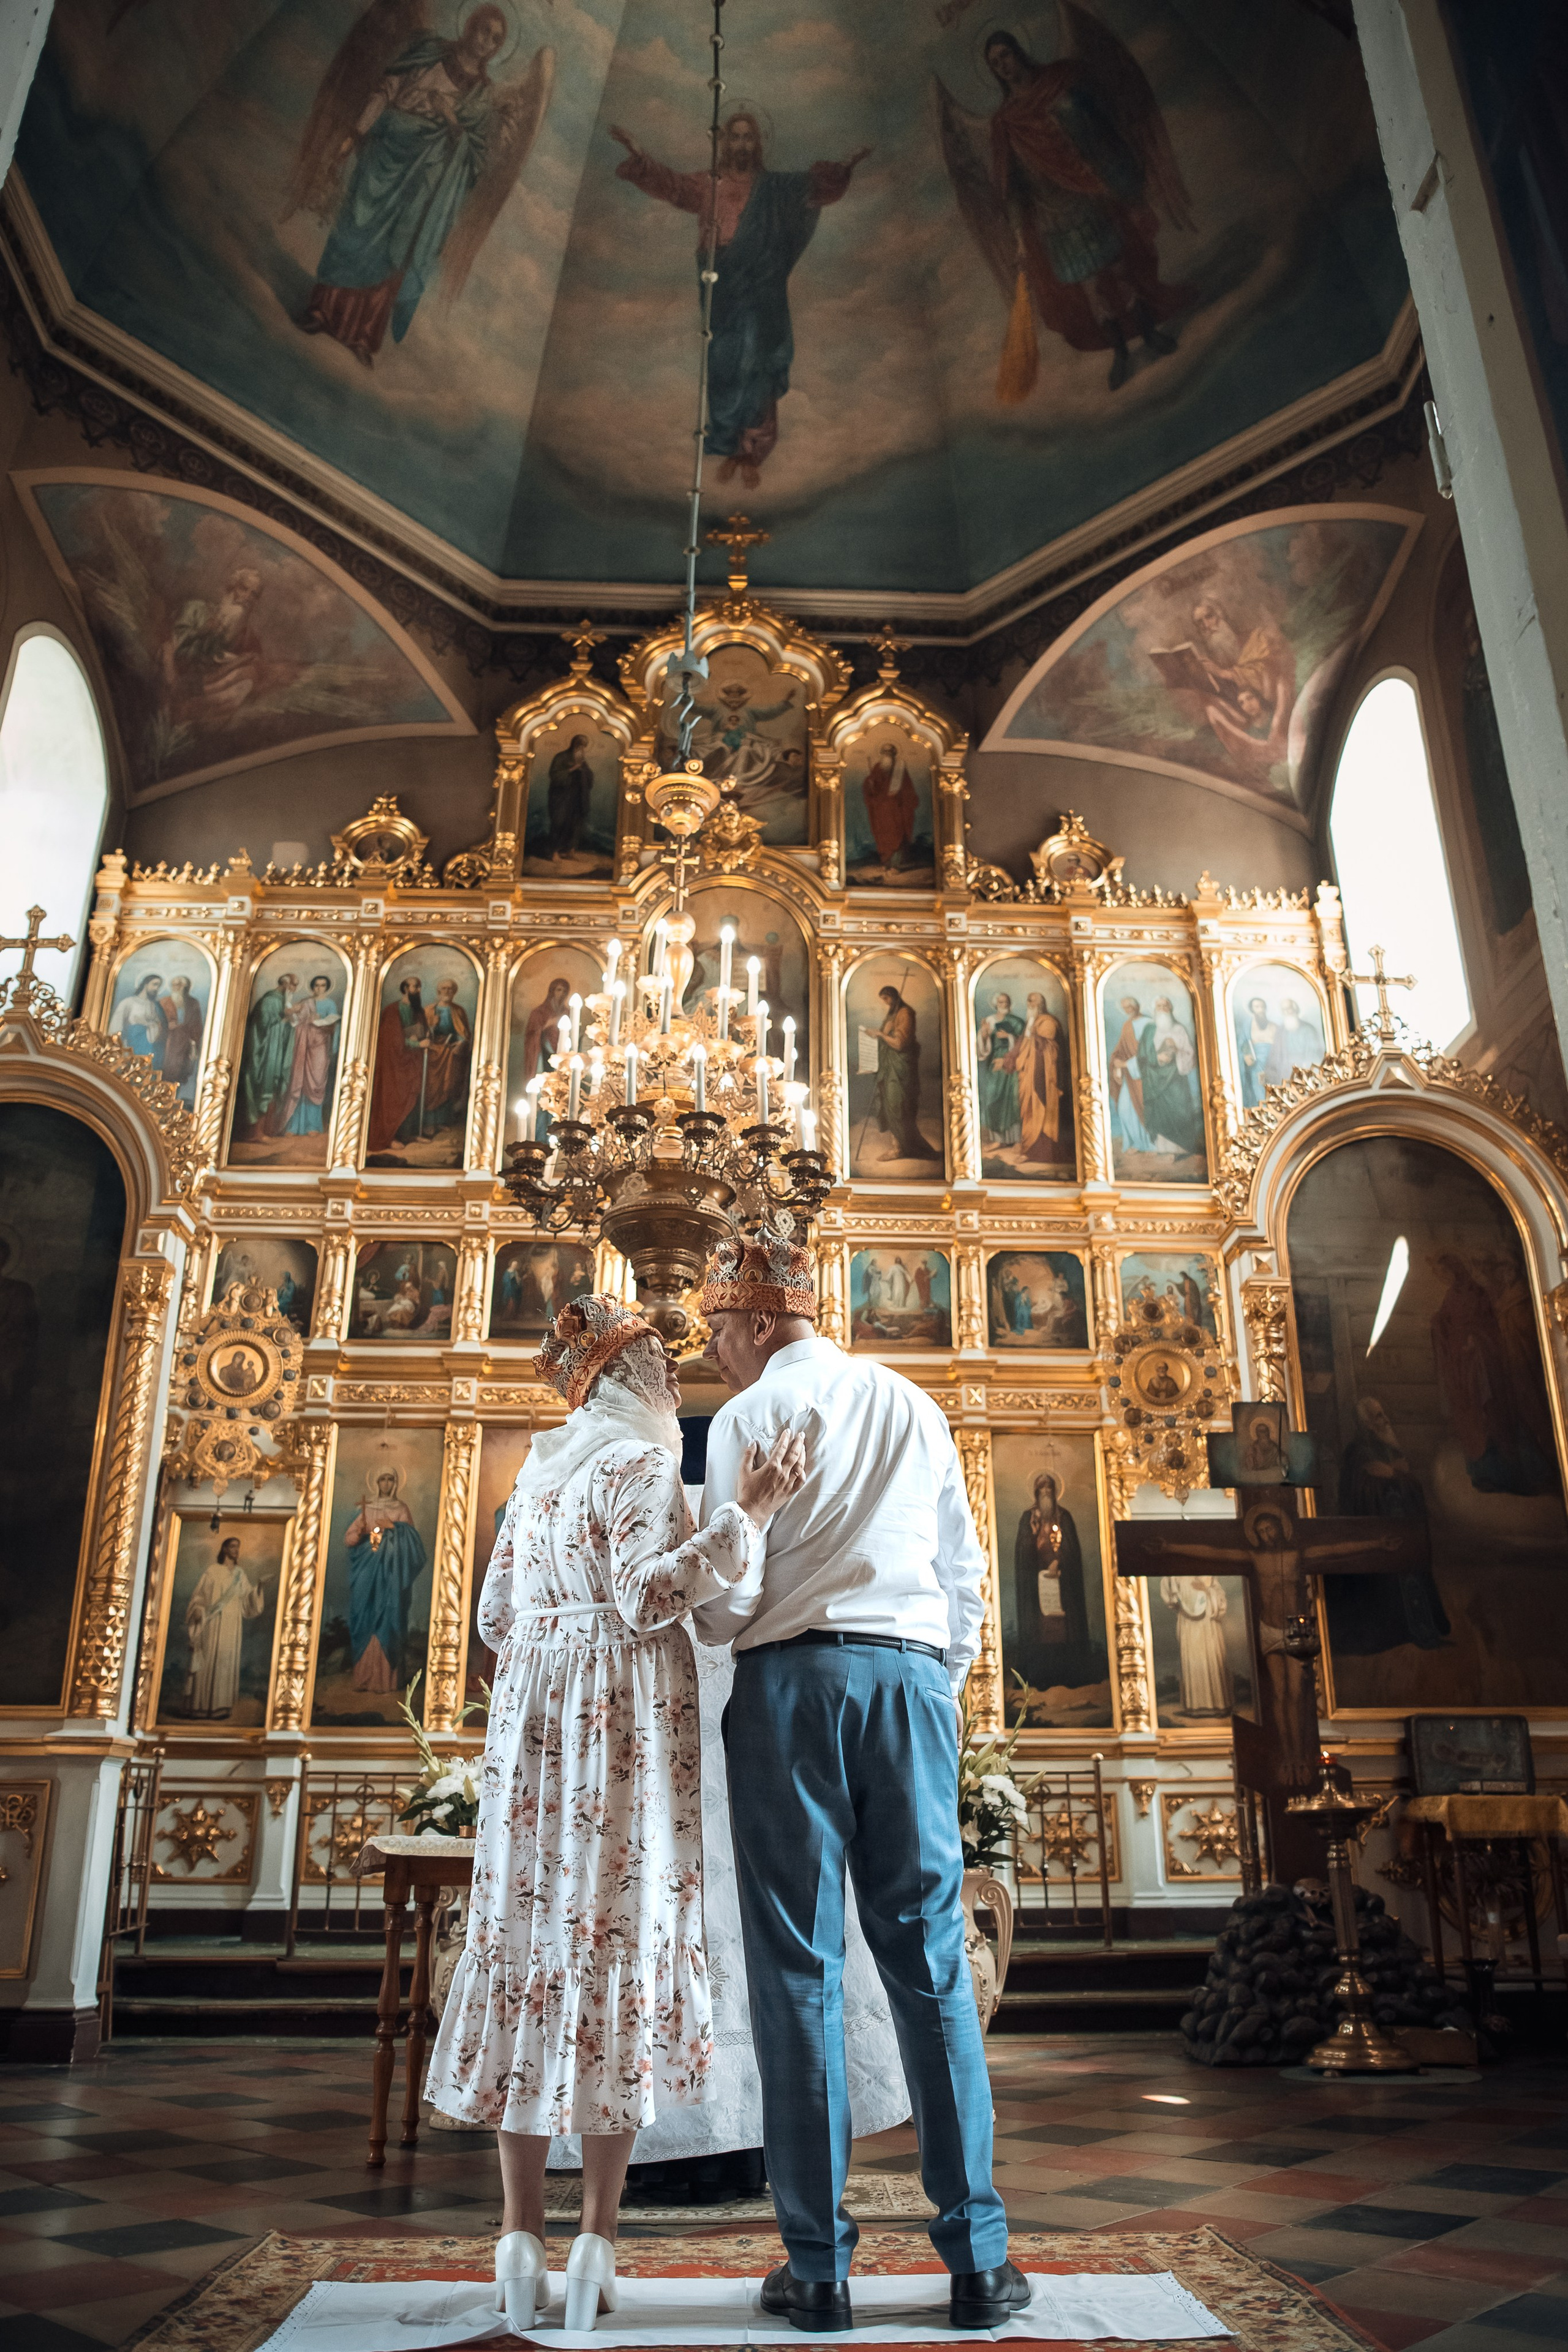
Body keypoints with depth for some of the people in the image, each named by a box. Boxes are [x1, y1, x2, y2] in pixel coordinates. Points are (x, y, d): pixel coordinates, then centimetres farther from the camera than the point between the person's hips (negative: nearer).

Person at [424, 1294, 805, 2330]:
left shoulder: (539, 1468, 17)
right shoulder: (641, 1462, -5)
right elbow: (650, 1591, -18)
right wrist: (744, 1517, -22)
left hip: (535, 1714, 7)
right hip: (627, 1719, -7)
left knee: (531, 1930, 6)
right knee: (618, 1937, -2)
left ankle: (523, 2232, 8)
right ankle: (597, 2238, 1)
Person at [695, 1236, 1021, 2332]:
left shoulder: (749, 1416, 0)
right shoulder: (913, 1404, 14)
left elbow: (729, 1595, -6)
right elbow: (966, 1570, 14)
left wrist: (696, 1611, 15)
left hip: (791, 1678, -3)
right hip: (913, 1669, 4)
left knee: (799, 1965, 2)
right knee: (932, 1955, 6)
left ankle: (820, 2269, 8)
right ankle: (978, 2259, 10)